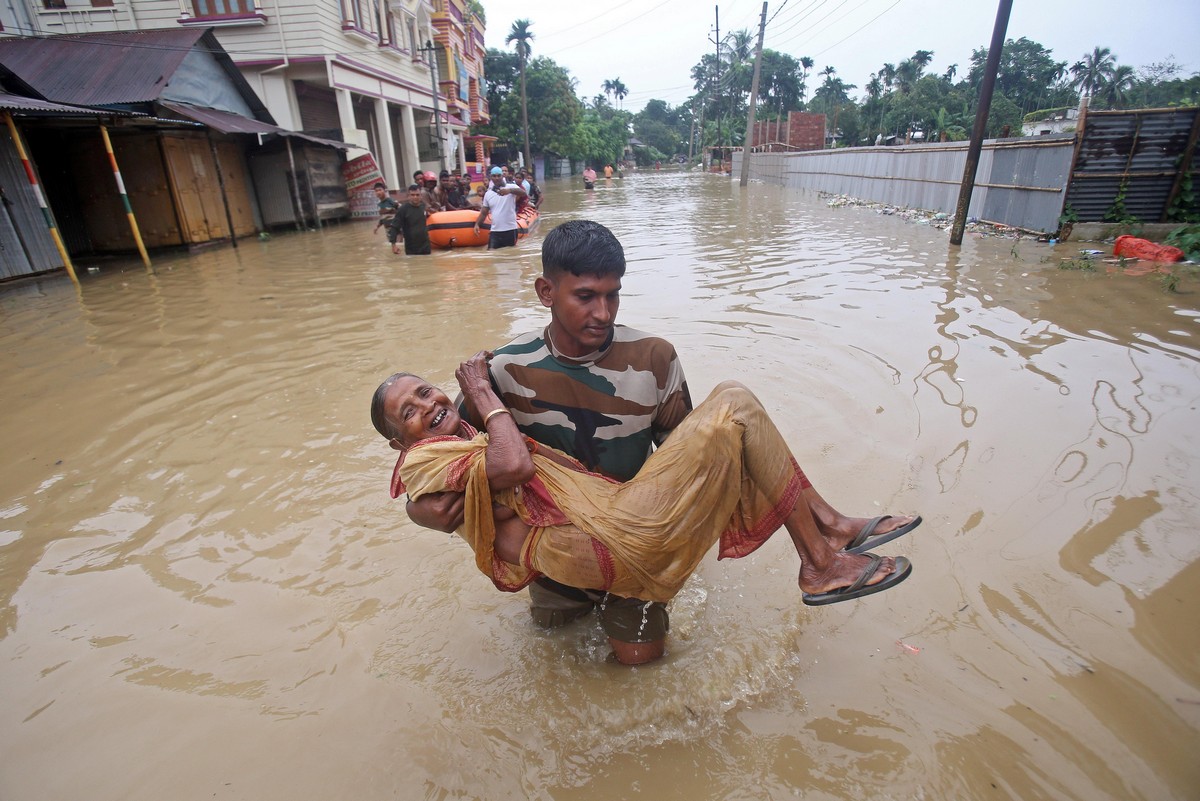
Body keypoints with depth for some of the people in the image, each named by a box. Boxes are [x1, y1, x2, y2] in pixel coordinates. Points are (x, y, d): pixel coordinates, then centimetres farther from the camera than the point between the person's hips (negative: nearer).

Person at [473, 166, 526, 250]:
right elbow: (484, 213, 17)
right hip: (495, 231, 3)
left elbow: (523, 193, -23)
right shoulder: (488, 194, 12)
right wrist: (477, 224, -2)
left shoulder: (511, 187, -2)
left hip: (510, 229, -3)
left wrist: (509, 190, -42)